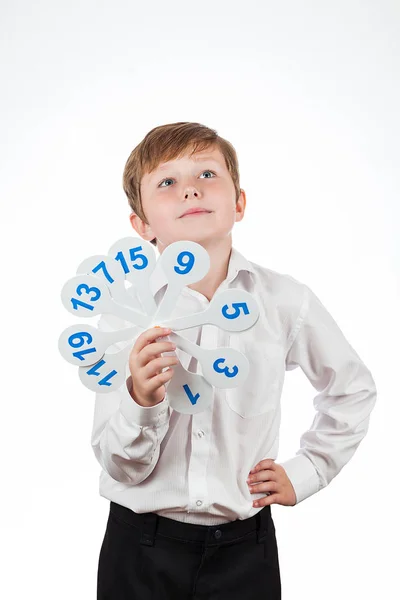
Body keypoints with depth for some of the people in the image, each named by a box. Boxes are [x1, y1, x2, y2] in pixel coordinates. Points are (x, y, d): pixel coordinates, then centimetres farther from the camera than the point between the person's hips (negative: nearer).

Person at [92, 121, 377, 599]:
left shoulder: (286, 302, -9)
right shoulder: (123, 313, -11)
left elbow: (353, 389, 10)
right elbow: (121, 469, -10)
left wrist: (305, 473, 4)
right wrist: (142, 400, -28)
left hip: (244, 547, 1)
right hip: (141, 550, 0)